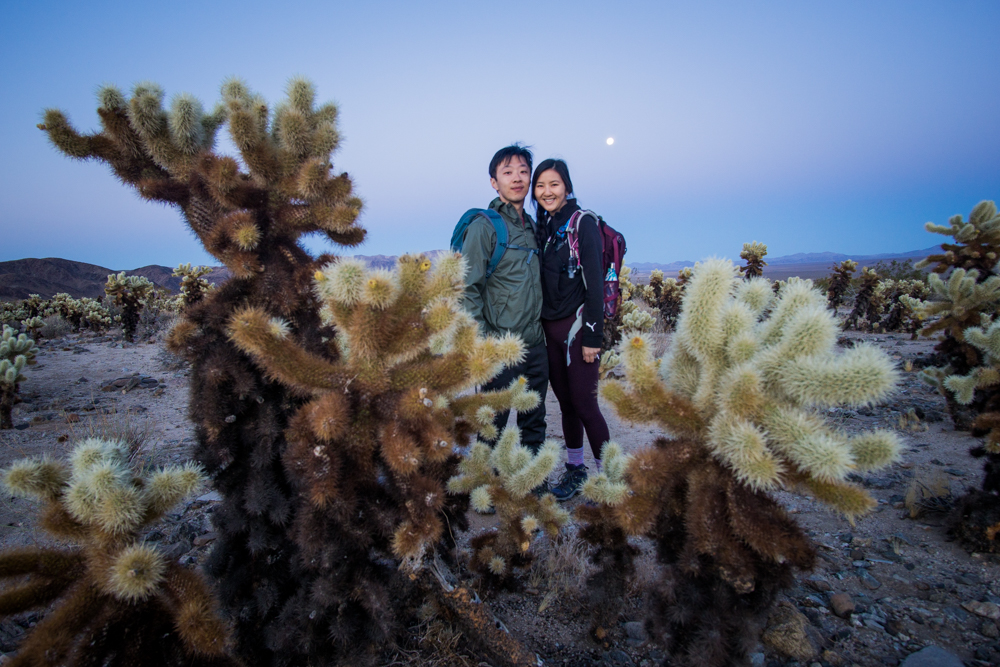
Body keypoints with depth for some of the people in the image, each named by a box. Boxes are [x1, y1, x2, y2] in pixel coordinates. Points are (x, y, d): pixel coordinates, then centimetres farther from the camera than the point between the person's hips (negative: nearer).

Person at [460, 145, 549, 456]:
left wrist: (538, 328, 16)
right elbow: (467, 288, -13)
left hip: (536, 345, 7)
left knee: (534, 425, 16)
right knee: (493, 425, 5)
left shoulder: (532, 227, 14)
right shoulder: (484, 226, -7)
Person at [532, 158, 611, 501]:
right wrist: (541, 325, 12)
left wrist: (592, 335, -16)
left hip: (577, 326, -6)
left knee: (584, 404, -3)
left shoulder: (582, 222, -7)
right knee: (565, 402, 12)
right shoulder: (542, 226, 13)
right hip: (549, 328, 6)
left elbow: (595, 282, -12)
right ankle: (575, 470, 26)